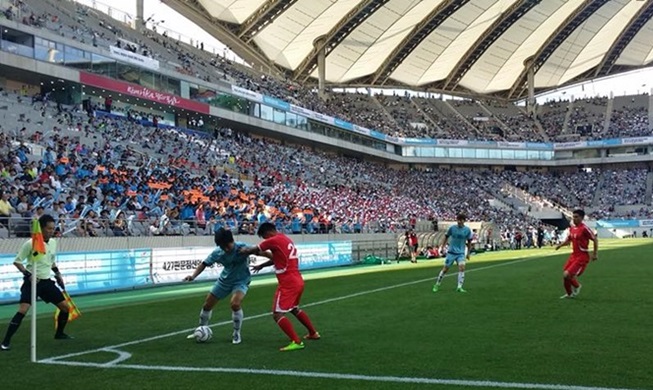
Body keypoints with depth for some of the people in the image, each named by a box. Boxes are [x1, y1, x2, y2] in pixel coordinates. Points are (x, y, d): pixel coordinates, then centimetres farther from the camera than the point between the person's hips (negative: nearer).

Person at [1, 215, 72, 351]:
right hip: (32, 282, -6)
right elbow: (17, 261, -9)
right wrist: (28, 274, -20)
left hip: (47, 281, 6)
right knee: (22, 310, -22)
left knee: (65, 307, 7)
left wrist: (57, 273, 12)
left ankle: (59, 333, 29)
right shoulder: (30, 243, -15)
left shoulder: (53, 242, 5)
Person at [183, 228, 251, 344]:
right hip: (224, 280, 5)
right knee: (207, 305, 9)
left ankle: (236, 334, -6)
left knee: (235, 304, -30)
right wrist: (193, 275, -20)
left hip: (241, 281, -5)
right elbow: (204, 263, -7)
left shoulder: (242, 248, -28)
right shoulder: (217, 252, -16)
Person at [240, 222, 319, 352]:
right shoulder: (286, 240, 14)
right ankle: (313, 333, 38)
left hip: (288, 284, -9)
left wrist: (245, 250, 15)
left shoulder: (274, 240, -13)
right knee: (294, 309, 29)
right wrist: (262, 265, 27)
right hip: (298, 281, 9)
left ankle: (296, 342, -14)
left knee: (277, 314, -7)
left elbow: (253, 250, -4)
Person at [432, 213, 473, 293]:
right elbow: (446, 237, 7)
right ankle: (437, 284, 19)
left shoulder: (467, 230, -3)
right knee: (445, 269, 2)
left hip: (461, 253, 1)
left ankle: (459, 287, -16)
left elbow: (469, 242, 8)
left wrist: (468, 253, 10)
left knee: (462, 267, -21)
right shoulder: (452, 228, -6)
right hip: (451, 252, 0)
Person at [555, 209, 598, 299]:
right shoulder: (572, 228, 6)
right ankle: (569, 293, 29)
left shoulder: (584, 228, -17)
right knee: (565, 275, 8)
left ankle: (577, 286, 16)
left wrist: (595, 254, -11)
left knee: (567, 274, -15)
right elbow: (568, 240, 20)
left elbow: (595, 240, -12)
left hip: (582, 257, -8)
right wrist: (560, 245, 2)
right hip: (574, 255, 8)